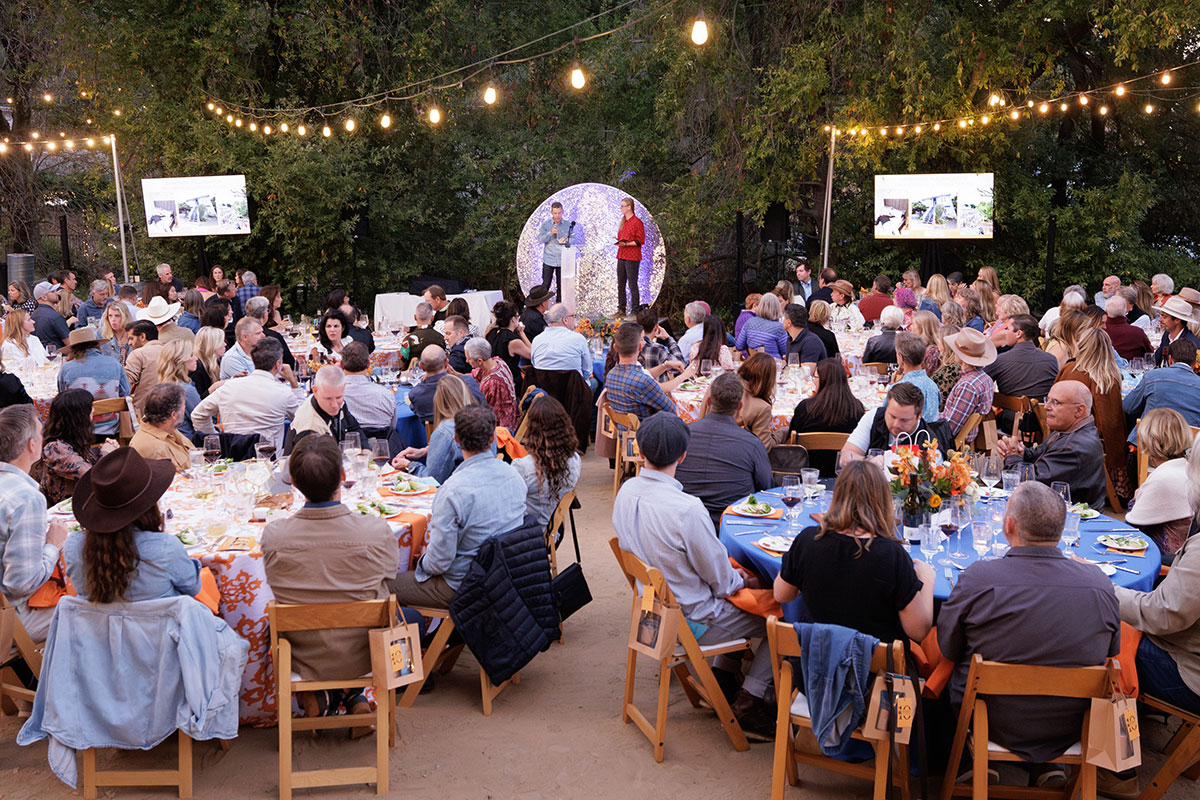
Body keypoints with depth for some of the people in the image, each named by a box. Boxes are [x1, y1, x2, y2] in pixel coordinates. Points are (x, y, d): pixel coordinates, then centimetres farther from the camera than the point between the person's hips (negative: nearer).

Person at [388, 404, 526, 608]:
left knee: (388, 586, 10)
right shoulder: (513, 474, -7)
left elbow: (439, 562, -22)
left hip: (463, 587, -7)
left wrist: (423, 560, 1)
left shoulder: (453, 491, -28)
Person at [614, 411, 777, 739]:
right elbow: (721, 580, -20)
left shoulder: (626, 491, -8)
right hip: (690, 620, -8)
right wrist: (744, 581, 5)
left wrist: (733, 576, 10)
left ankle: (722, 677, 29)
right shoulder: (687, 510, -32)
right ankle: (748, 705, 12)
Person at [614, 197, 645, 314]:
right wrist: (618, 241, 7)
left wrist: (625, 244, -19)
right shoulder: (623, 222, 17)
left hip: (632, 257, -8)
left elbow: (640, 241, -12)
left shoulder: (637, 222, -8)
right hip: (621, 256, 8)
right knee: (620, 284, 9)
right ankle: (621, 309, 15)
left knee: (632, 284, -7)